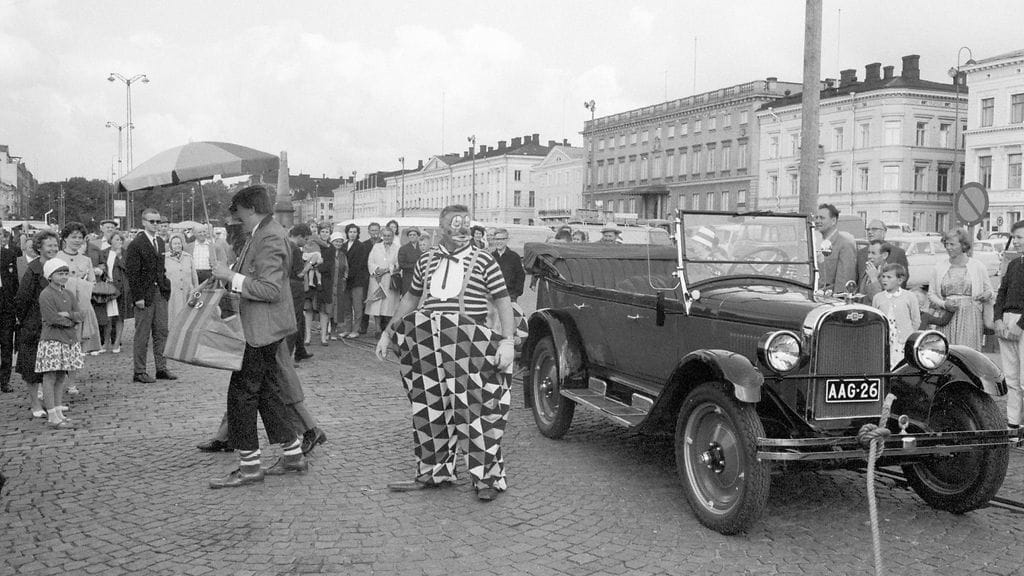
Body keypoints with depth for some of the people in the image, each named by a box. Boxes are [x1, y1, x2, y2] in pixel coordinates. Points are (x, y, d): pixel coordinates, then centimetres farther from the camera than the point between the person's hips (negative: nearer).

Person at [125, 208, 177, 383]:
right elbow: (132, 273, -12)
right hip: (145, 294, -7)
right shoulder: (136, 244, -9)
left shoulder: (160, 242, 14)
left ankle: (161, 369, 16)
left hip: (160, 293, 7)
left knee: (162, 332, 9)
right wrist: (138, 297, -16)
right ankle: (139, 372, 7)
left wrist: (166, 287, 8)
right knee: (142, 334, 0)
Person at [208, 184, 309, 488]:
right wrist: (226, 273, 11)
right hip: (260, 329, 10)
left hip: (262, 330, -10)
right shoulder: (262, 234, 13)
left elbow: (270, 289, -25)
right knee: (268, 392, 16)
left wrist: (232, 277, -20)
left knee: (241, 394, -4)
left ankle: (249, 466, 4)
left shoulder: (269, 238, -19)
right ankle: (293, 455, 24)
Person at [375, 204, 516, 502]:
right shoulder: (426, 259, 12)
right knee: (430, 410, 10)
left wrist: (507, 341, -12)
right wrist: (387, 332, 21)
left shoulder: (483, 260, 0)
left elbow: (503, 301, -1)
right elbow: (411, 298, 22)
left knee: (475, 409, -5)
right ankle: (433, 472, 24)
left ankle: (488, 477, 6)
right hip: (428, 346, 4)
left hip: (470, 348, -4)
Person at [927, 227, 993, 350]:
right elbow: (931, 293, 12)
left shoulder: (978, 266, 6)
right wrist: (943, 304, -7)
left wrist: (988, 295, -9)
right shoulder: (939, 266, 9)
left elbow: (990, 291, 15)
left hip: (970, 317, -1)